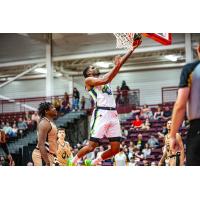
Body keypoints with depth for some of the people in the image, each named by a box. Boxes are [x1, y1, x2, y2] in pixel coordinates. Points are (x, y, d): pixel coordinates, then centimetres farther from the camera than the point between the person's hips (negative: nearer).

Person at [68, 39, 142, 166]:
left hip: (113, 115, 7)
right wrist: (116, 66, -9)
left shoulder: (105, 78, 25)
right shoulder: (89, 80, 5)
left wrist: (133, 49, 14)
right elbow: (104, 80, -15)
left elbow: (120, 64, 20)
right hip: (101, 114, -7)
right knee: (92, 146, -8)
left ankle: (93, 162, 18)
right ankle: (74, 161, 16)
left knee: (116, 148, 0)